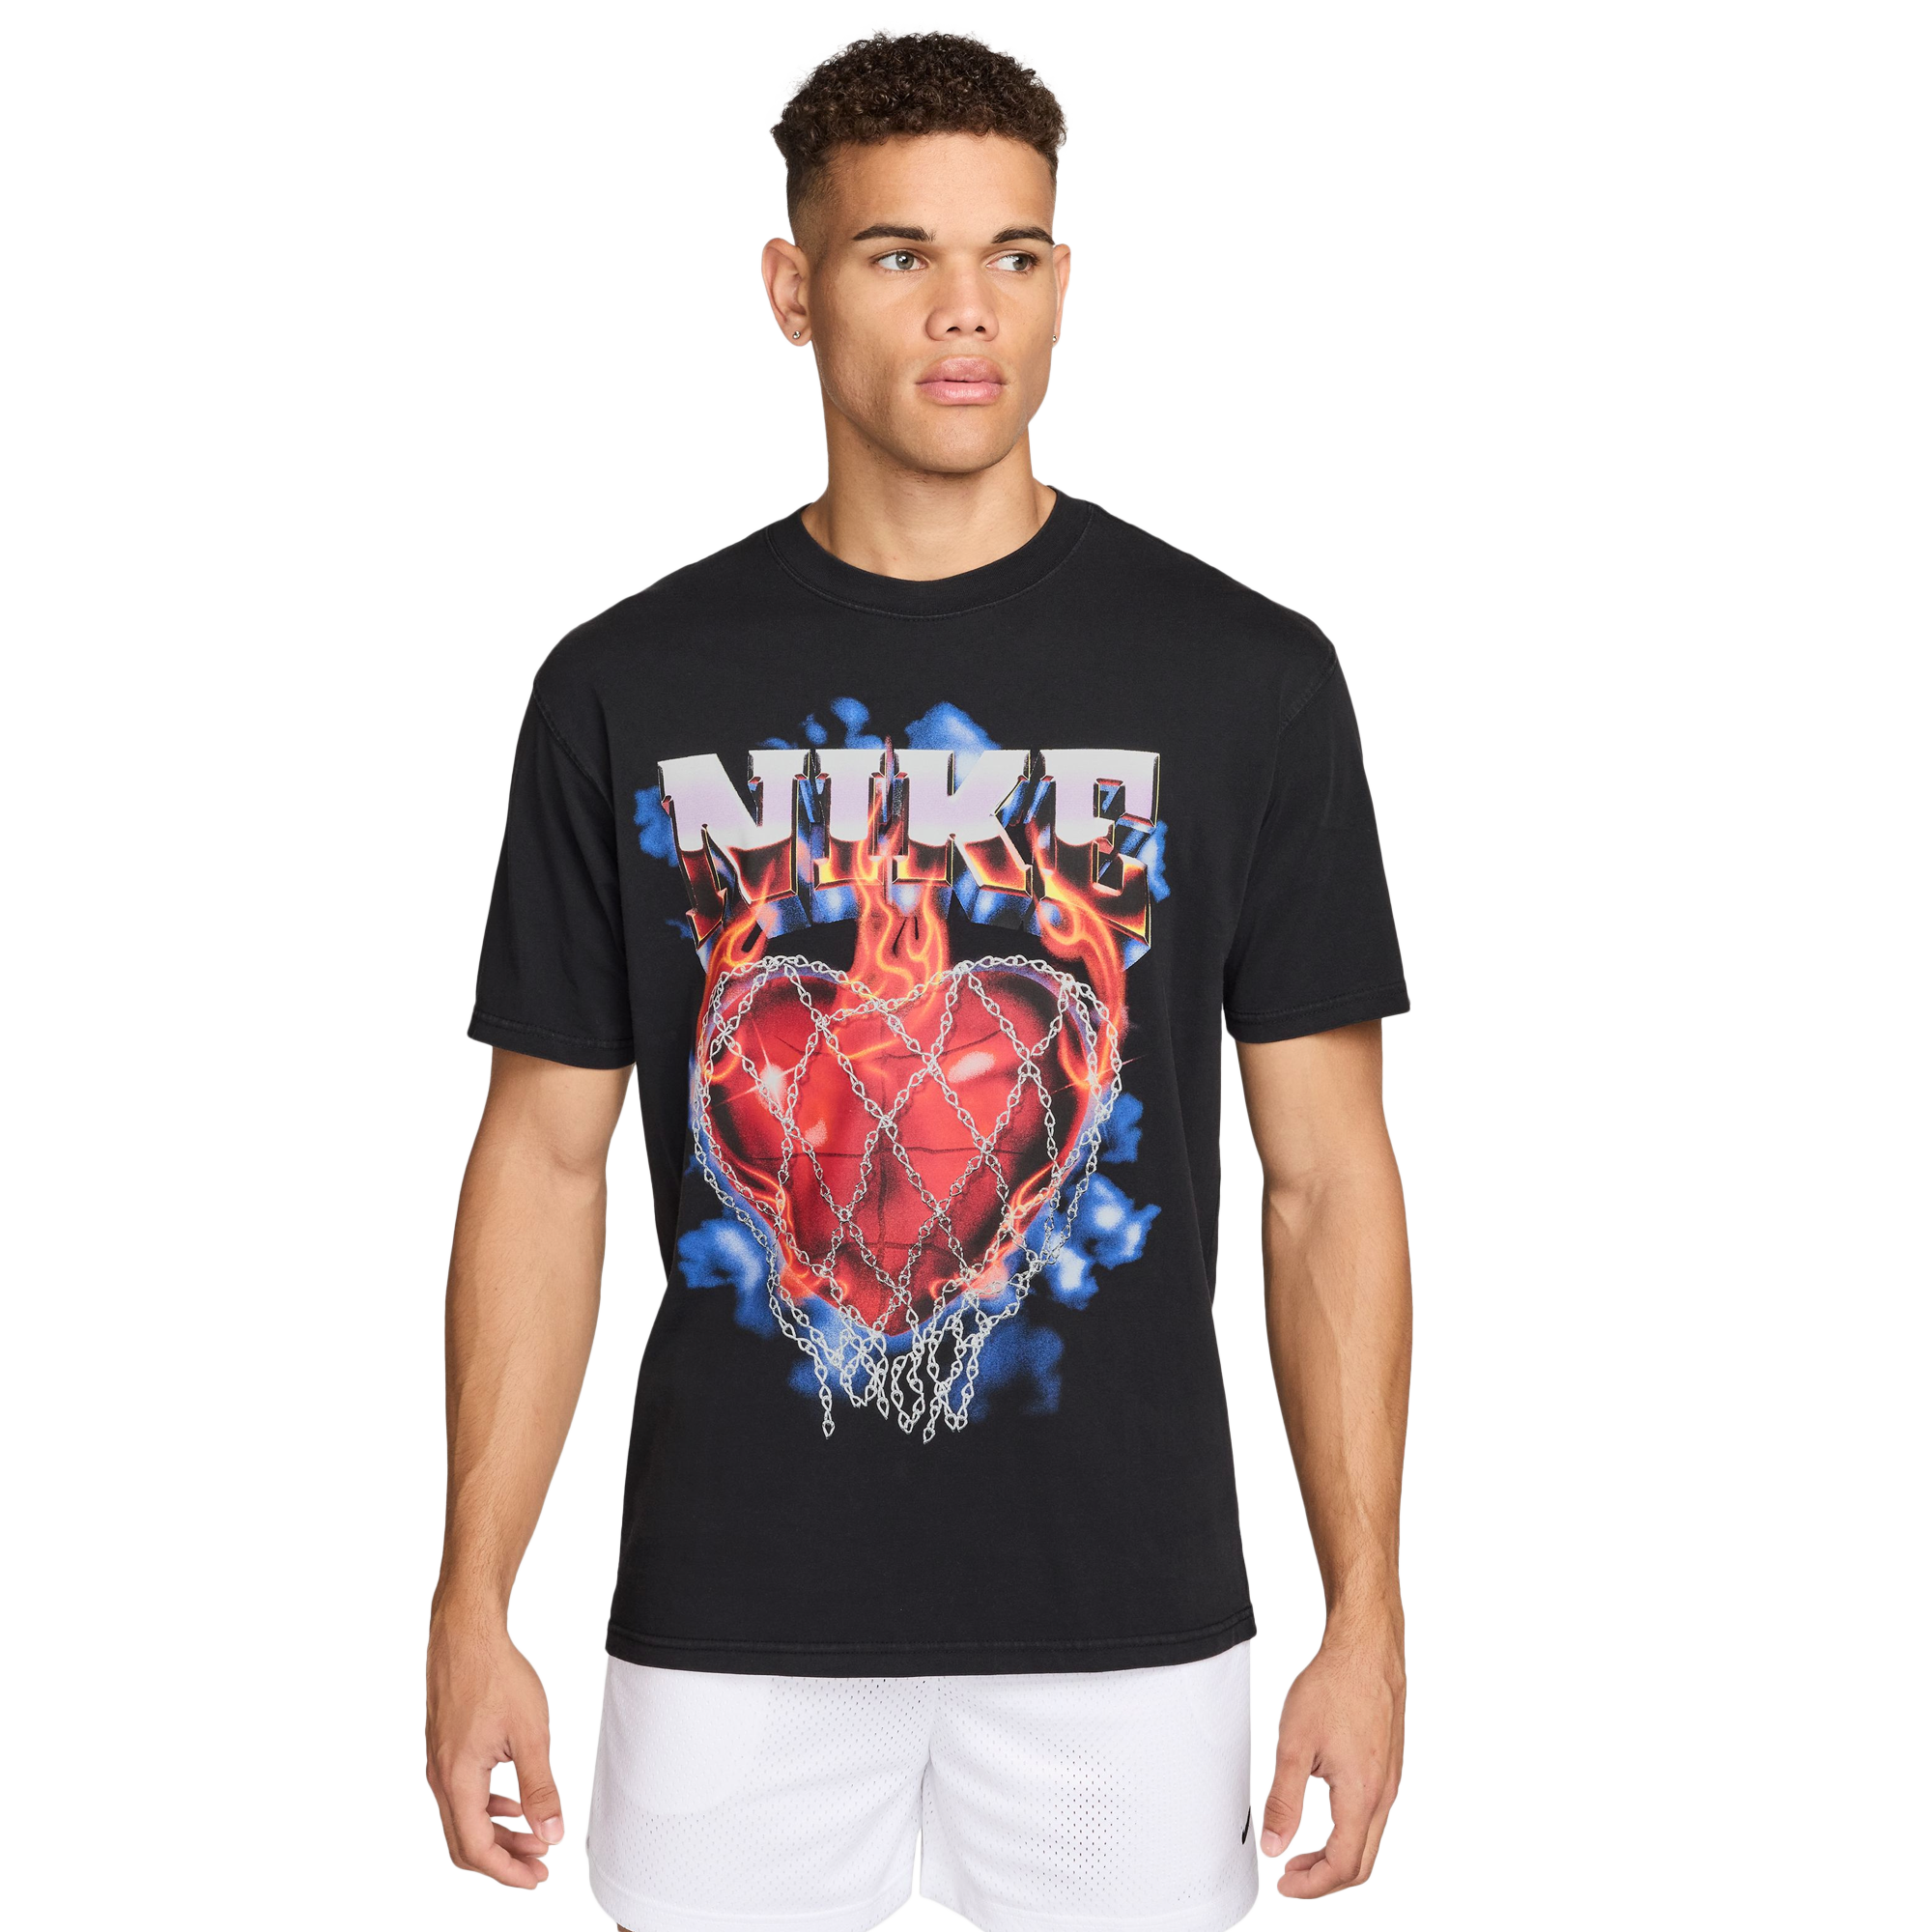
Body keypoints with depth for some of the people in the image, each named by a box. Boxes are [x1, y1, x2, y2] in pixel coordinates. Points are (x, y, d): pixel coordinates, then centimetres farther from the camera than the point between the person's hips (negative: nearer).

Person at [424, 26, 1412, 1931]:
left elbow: (1326, 1173, 0)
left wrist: (1366, 1618, -4)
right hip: (731, 1629, 1)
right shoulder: (626, 686, 1)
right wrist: (471, 1606, -1)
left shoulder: (1246, 677, -2)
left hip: (1124, 1627, 0)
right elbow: (541, 1156, 4)